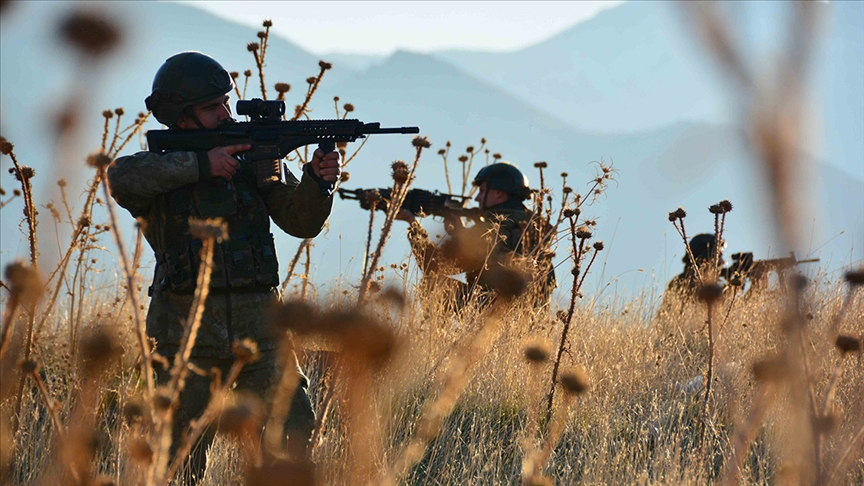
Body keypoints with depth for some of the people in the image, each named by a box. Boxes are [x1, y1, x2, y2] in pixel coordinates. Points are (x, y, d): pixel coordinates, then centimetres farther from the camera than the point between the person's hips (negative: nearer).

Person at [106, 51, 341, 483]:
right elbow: (121, 179, -23)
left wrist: (317, 179, -16)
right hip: (188, 334, -2)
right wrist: (202, 164, -23)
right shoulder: (160, 168, 1)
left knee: (297, 439, -7)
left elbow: (301, 222, 4)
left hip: (258, 329, 2)